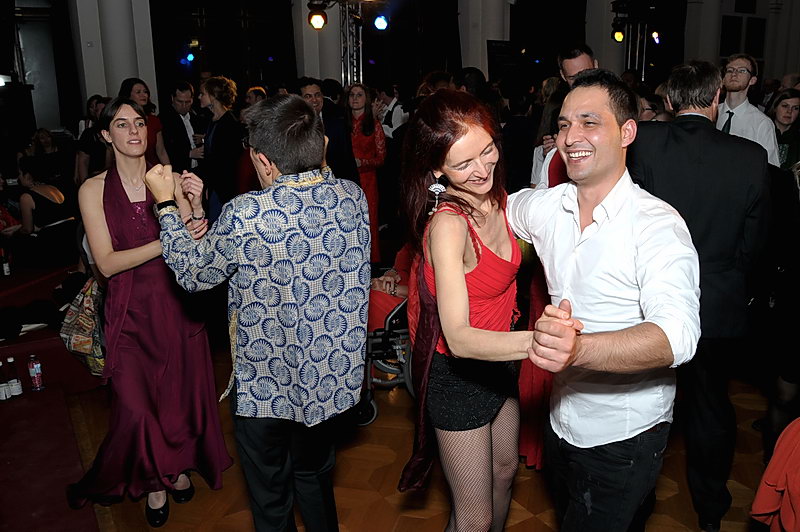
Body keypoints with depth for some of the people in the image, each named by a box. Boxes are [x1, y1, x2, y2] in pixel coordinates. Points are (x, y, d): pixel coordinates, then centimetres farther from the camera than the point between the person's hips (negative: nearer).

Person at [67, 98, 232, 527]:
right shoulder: (94, 190, -3)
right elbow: (107, 263, -12)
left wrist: (195, 211, -28)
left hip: (176, 303, 2)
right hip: (131, 311, -1)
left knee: (182, 393, 12)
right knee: (136, 407, 1)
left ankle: (176, 467, 39)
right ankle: (152, 480, 30)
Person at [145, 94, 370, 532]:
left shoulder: (245, 215, -27)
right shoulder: (354, 198, -11)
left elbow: (192, 273, -9)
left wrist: (166, 205, 5)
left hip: (265, 386, -4)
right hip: (333, 378, 5)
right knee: (316, 479, 30)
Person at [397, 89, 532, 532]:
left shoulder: (497, 199, -6)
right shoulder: (448, 224, -31)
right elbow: (459, 338, -41)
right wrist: (537, 340, -55)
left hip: (497, 358, 8)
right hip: (456, 375, -8)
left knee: (504, 471, 29)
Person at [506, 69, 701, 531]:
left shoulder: (658, 223, -23)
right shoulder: (545, 206, -4)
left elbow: (678, 335, -37)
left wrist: (580, 348, -53)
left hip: (624, 440, -6)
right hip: (562, 420, 6)